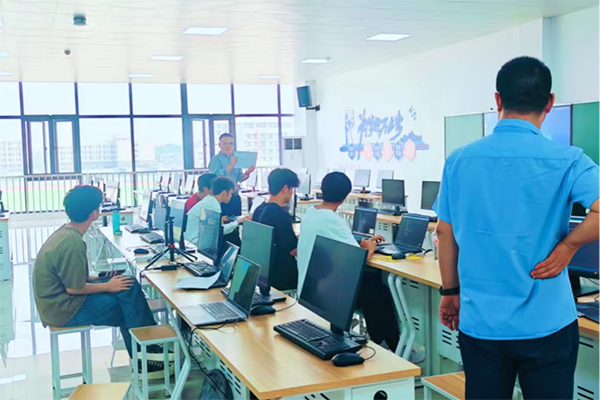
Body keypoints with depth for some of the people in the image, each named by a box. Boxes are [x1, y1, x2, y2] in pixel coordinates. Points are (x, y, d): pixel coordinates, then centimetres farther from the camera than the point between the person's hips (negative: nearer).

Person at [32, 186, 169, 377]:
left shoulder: (65, 232, 3)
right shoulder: (73, 243, -27)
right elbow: (74, 288, -22)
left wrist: (95, 278, 7)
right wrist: (108, 286, -9)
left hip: (57, 301, 9)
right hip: (64, 309, -9)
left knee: (129, 286, 3)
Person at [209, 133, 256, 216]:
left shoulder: (236, 159, 13)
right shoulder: (216, 159, -5)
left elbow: (239, 178, 10)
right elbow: (216, 176, -21)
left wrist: (247, 173, -10)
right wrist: (231, 165, -25)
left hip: (235, 197, 6)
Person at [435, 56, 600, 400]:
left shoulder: (460, 161, -1)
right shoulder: (565, 161, -11)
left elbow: (446, 233, 5)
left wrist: (450, 291, 16)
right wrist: (568, 245, -10)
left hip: (479, 322, 3)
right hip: (545, 324, -2)